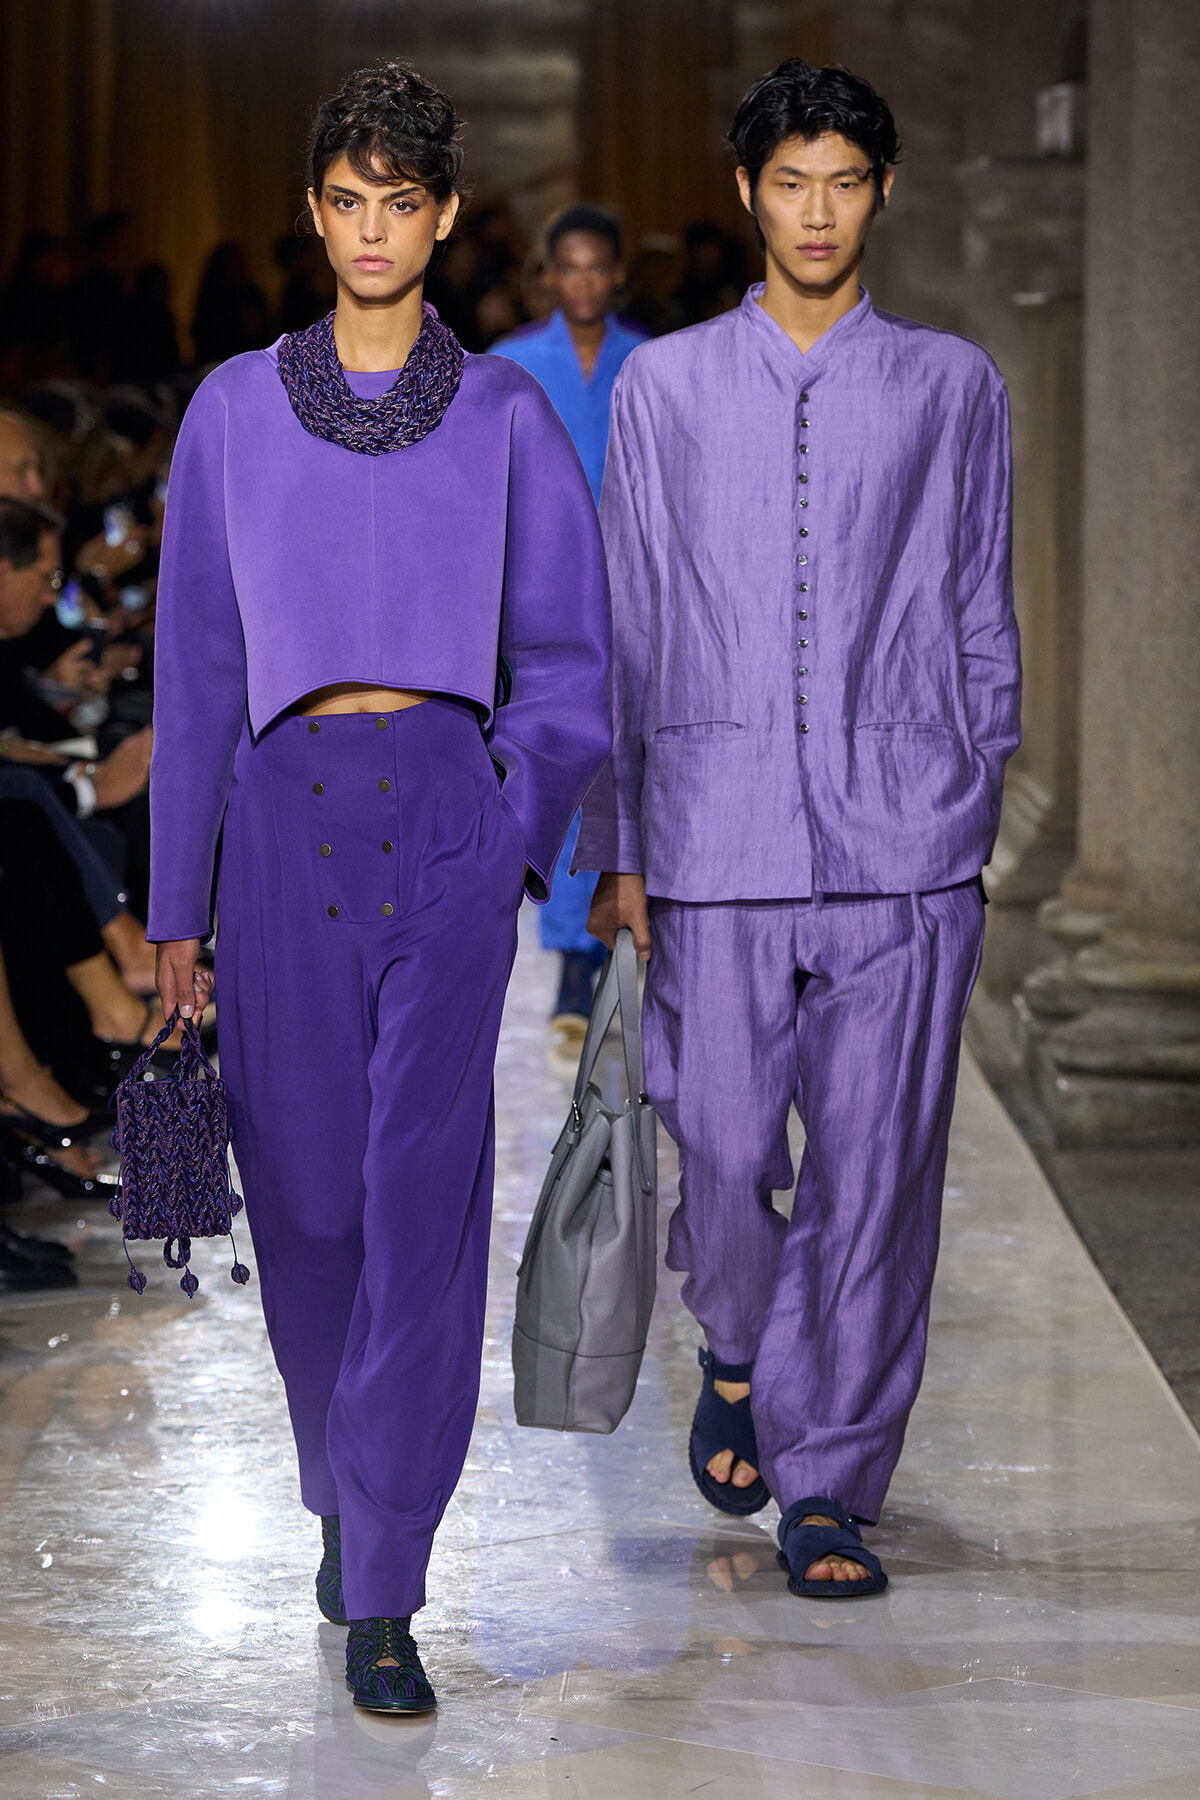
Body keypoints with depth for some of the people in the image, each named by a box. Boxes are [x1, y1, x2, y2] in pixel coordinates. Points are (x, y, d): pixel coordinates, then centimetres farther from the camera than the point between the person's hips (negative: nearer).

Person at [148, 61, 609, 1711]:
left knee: (424, 1194, -8)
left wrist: (517, 832, -4)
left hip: (450, 815, -1)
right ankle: (346, 1500, 33)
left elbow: (567, 663, 9)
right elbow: (195, 667, 8)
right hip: (286, 812, 1)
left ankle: (384, 1601, -4)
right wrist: (176, 909, 7)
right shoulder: (235, 412, 7)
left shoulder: (507, 416, 5)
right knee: (306, 1195, 6)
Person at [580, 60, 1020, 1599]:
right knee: (721, 1151, -1)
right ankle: (739, 1351, 31)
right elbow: (626, 624, 10)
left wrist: (977, 810, 8)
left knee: (876, 1165, -1)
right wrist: (618, 842, 6)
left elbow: (981, 617, 12)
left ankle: (829, 1484, 11)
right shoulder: (665, 386, 9)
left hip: (904, 838, 0)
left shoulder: (951, 387, 9)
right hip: (719, 826, 0)